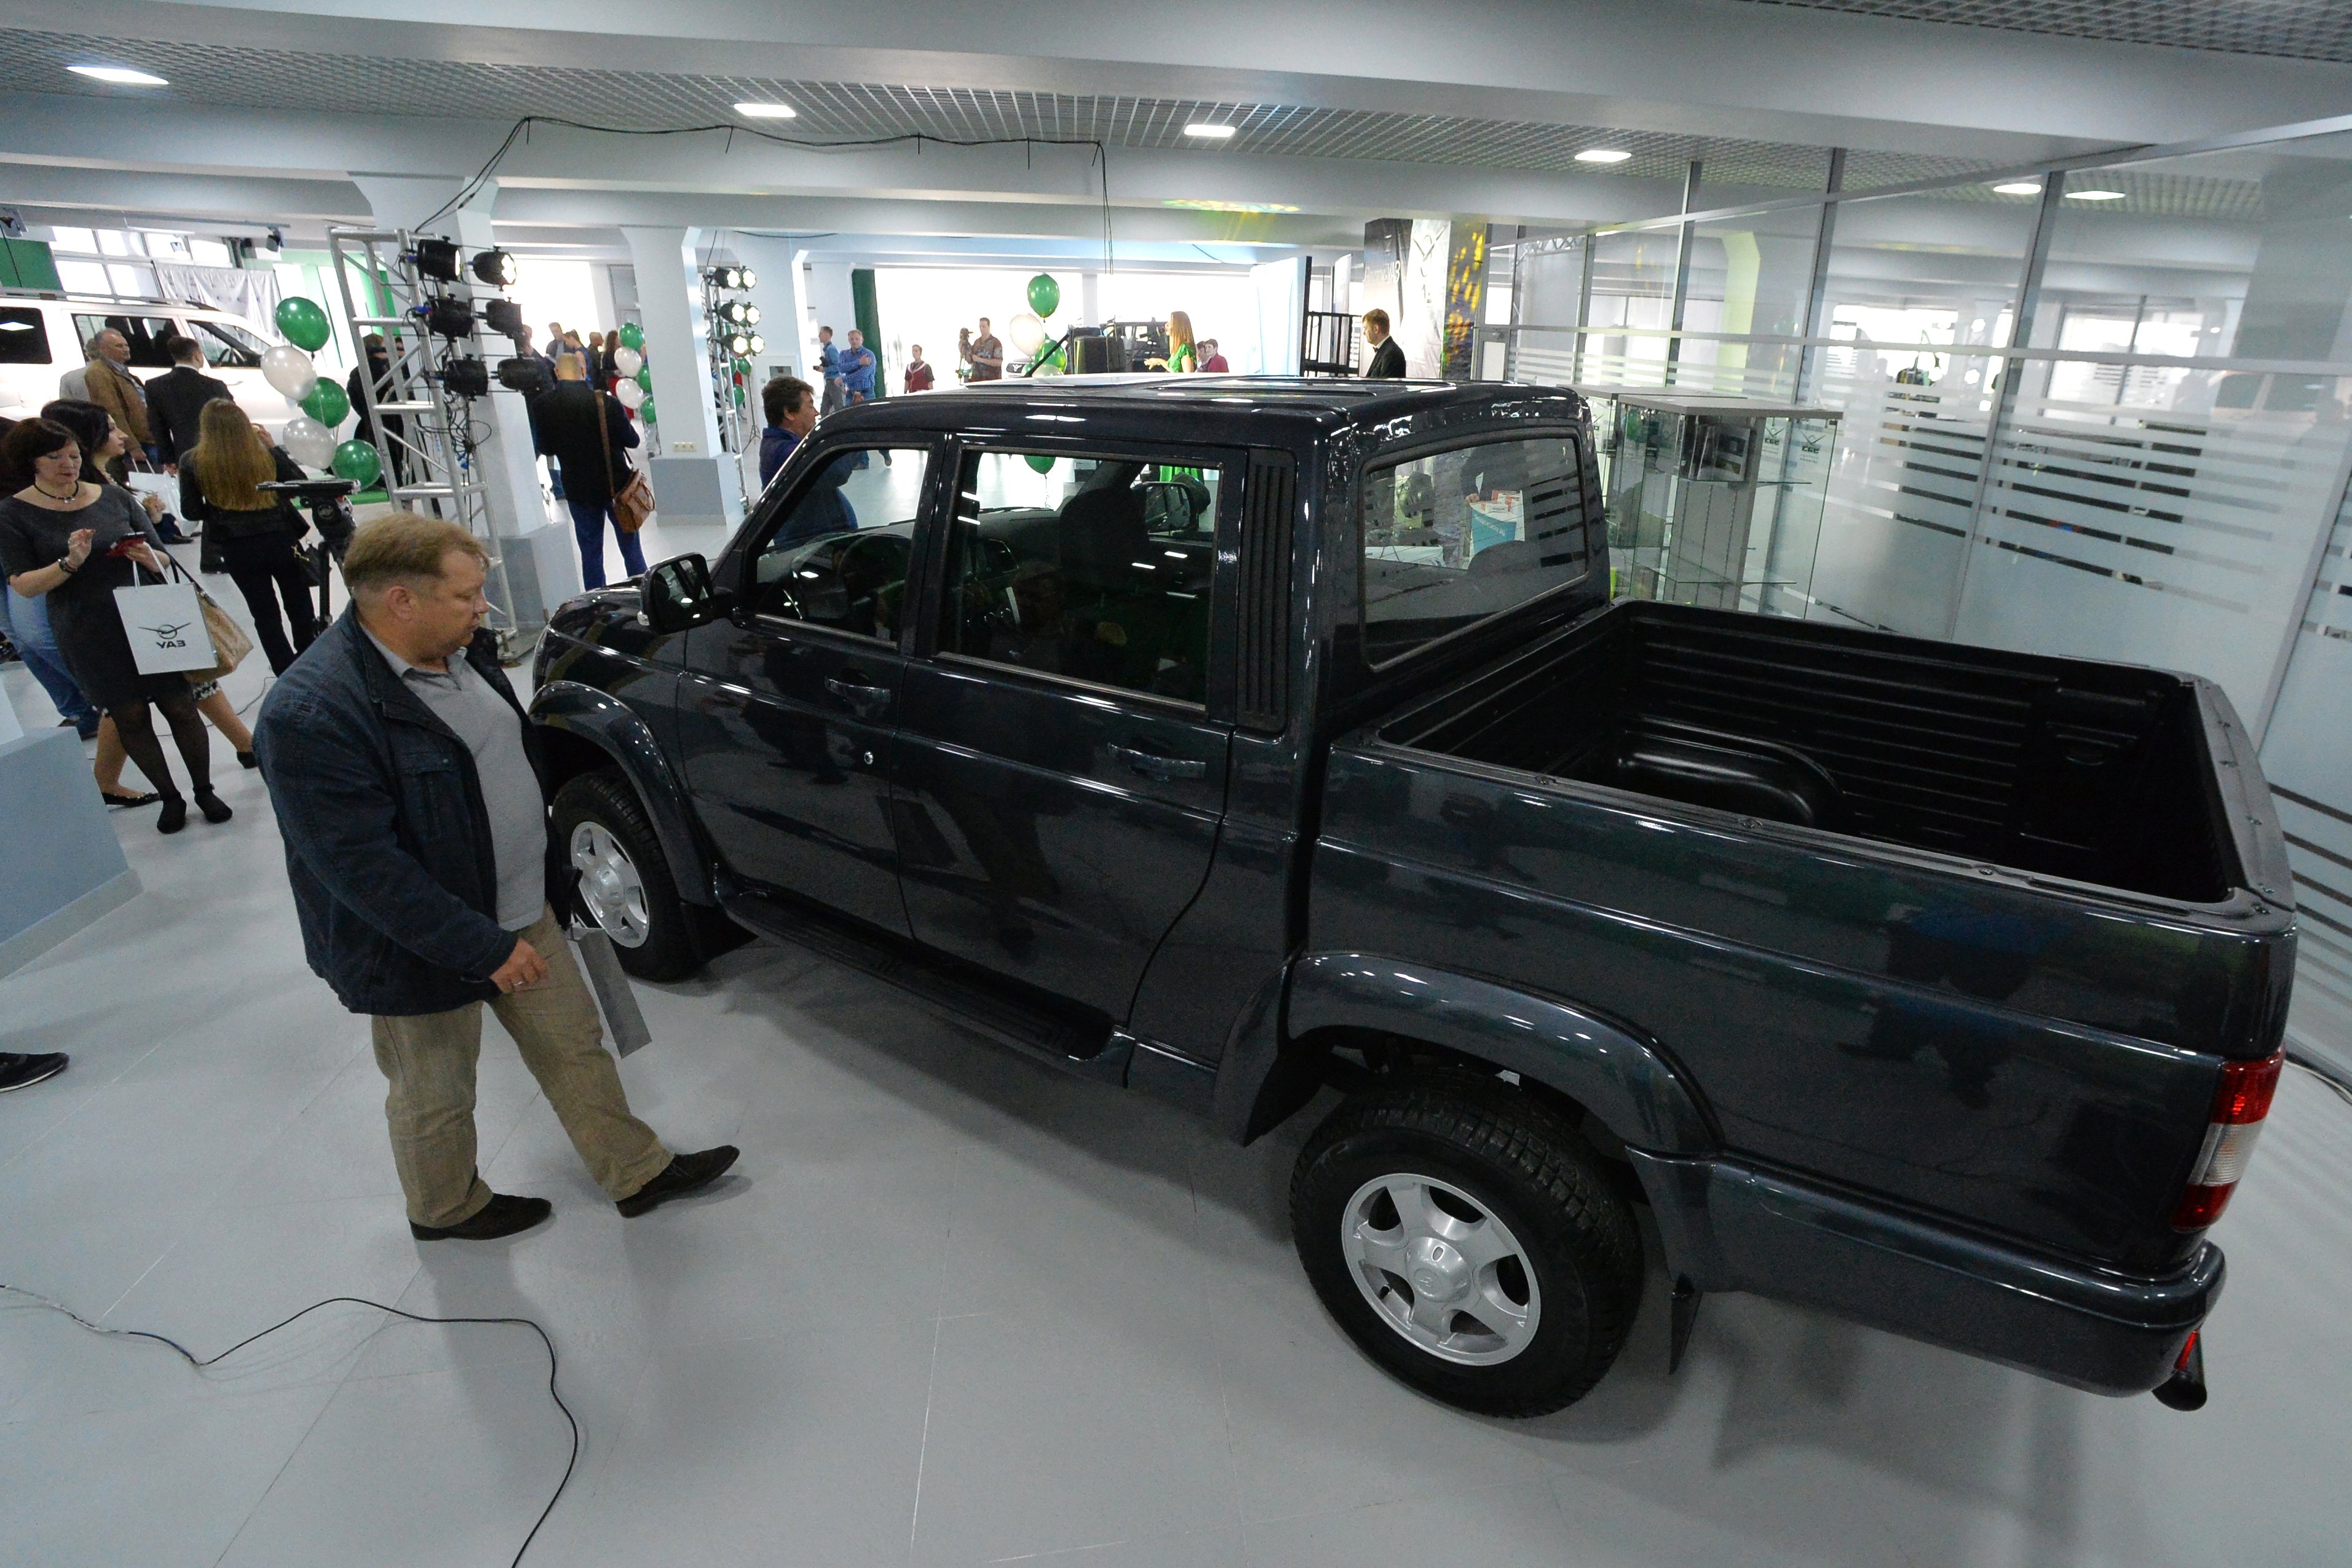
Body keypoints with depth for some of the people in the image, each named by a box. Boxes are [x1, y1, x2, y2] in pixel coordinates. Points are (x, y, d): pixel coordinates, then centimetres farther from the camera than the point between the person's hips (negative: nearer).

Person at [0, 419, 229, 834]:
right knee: (130, 718, 7)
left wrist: (150, 558, -14)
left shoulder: (114, 497, 4)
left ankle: (204, 790, 15)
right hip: (90, 638, -1)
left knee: (181, 707, 2)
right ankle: (169, 797, 19)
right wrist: (70, 563, -21)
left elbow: (164, 559, 8)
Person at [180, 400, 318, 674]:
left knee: (265, 615, 12)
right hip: (281, 540, 0)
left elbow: (191, 511, -3)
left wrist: (220, 509, 16)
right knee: (300, 609, 18)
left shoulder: (192, 463, -7)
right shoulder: (266, 455, -10)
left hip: (237, 550, 0)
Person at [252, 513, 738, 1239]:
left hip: (521, 910, 7)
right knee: (436, 1097, 17)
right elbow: (363, 867, -28)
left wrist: (547, 874, 19)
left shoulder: (459, 649, -1)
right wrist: (483, 947, -25)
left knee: (575, 1046, 16)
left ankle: (636, 1172, 32)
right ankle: (445, 1209, 42)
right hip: (423, 944, -7)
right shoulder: (311, 714, -28)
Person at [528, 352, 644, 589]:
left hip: (579, 489, 2)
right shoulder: (607, 402, -16)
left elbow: (546, 448, 1)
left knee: (590, 552, 10)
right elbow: (632, 440, -7)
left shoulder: (542, 405, -8)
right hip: (616, 484, -1)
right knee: (631, 547, 9)